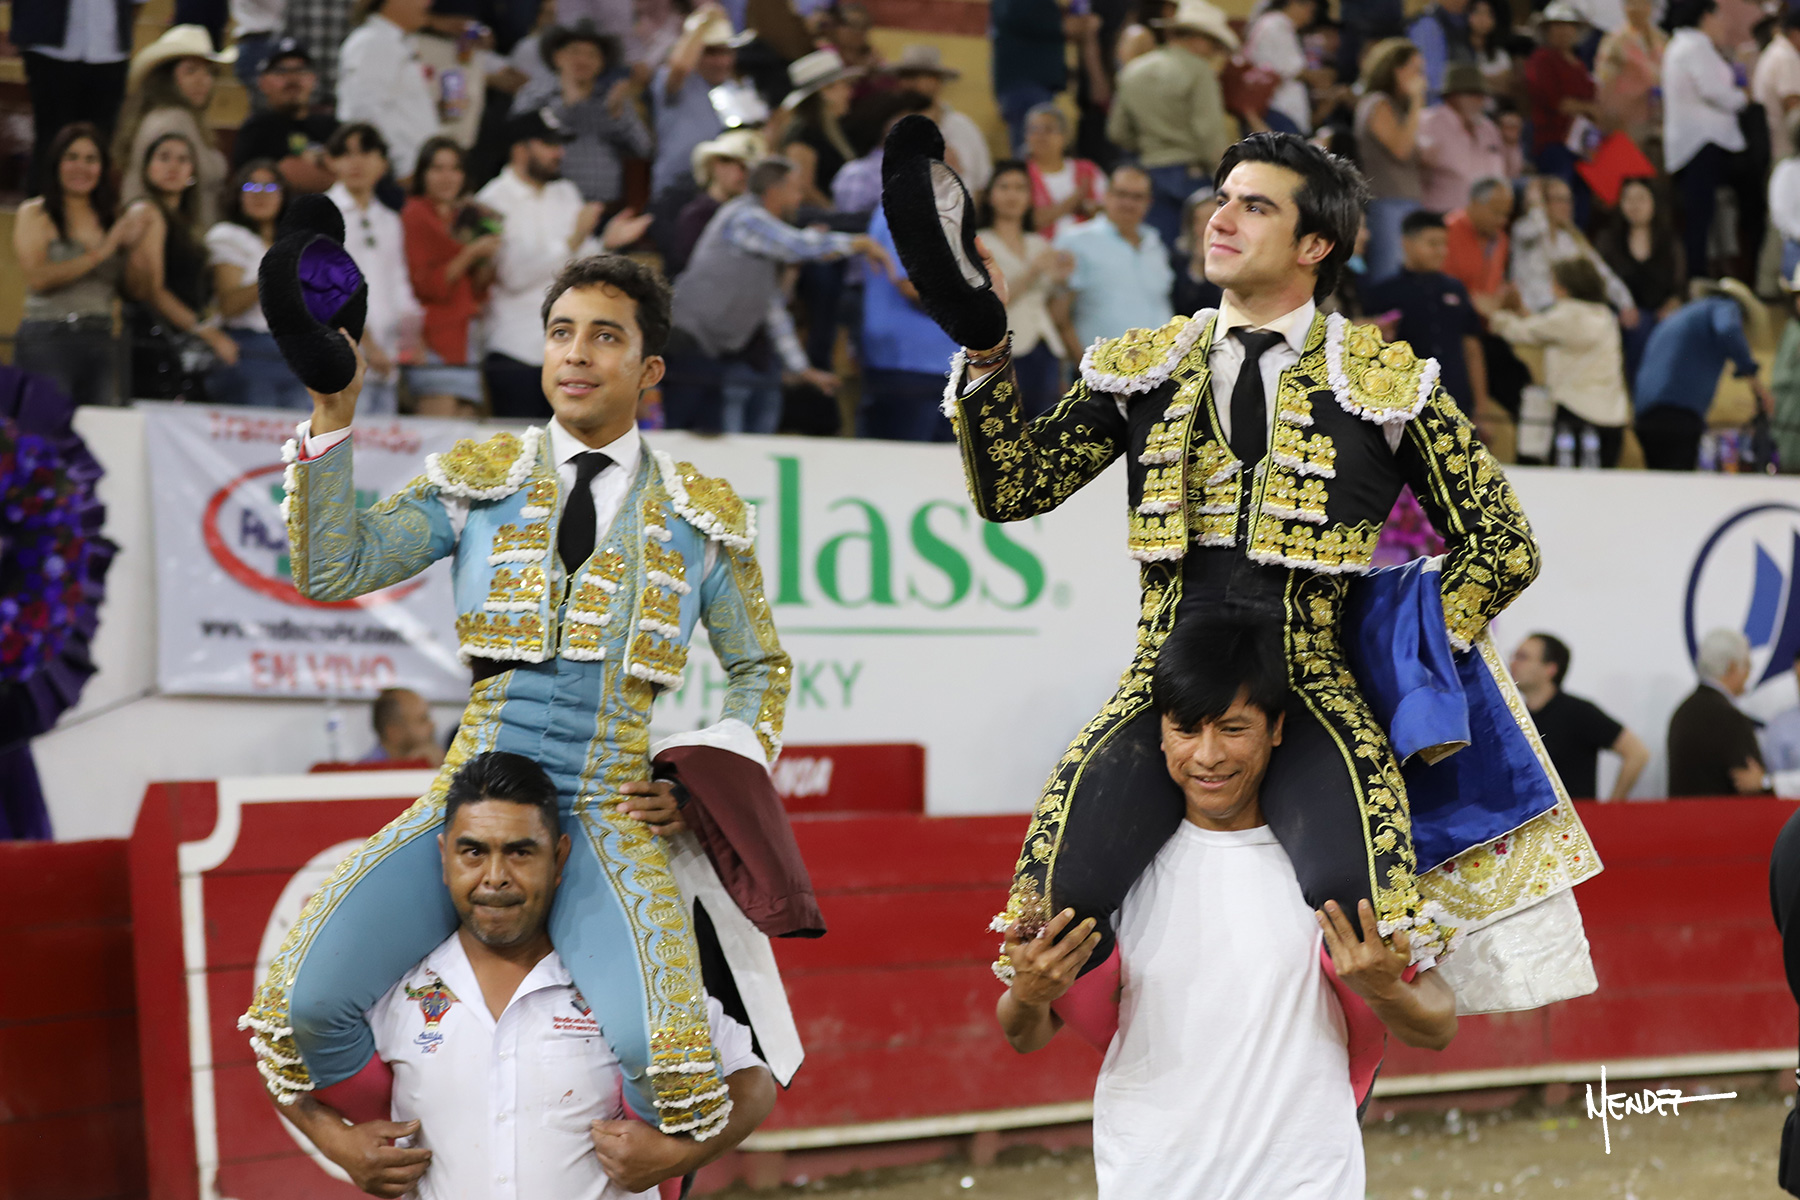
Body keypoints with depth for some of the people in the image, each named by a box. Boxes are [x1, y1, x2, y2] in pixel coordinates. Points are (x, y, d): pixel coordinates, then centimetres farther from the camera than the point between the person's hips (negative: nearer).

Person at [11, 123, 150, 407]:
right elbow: (37, 277, -14)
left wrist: (131, 245, -4)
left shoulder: (110, 217, 12)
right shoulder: (34, 213, 1)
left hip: (100, 340, 4)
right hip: (47, 339, -4)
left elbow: (128, 291, 11)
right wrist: (99, 254, -13)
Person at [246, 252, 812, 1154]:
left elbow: (761, 670, 21)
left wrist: (703, 790, 5)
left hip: (611, 818, -1)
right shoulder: (478, 484, 9)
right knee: (304, 1001, -21)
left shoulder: (701, 520, 11)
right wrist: (332, 416, -11)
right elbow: (332, 568, -1)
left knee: (661, 1049, -29)